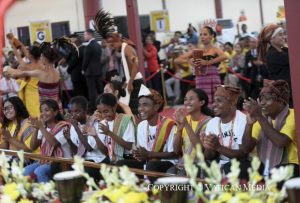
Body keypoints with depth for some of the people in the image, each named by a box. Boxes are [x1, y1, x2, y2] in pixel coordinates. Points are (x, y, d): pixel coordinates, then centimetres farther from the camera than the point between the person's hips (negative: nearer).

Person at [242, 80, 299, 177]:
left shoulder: (292, 115, -8)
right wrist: (249, 123, -17)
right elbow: (247, 148, -1)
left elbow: (281, 142, -25)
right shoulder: (262, 118, 8)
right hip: (264, 170, 5)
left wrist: (260, 117, -25)